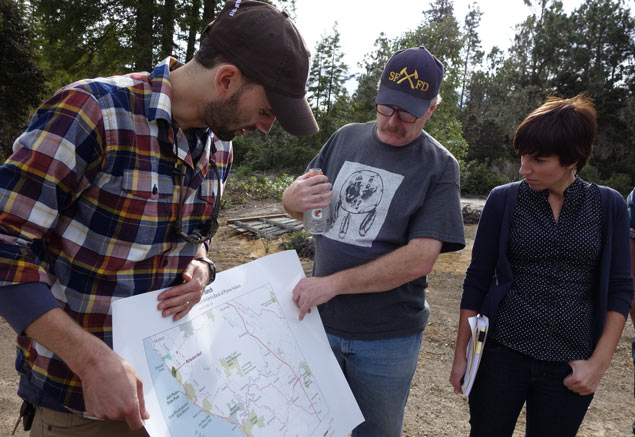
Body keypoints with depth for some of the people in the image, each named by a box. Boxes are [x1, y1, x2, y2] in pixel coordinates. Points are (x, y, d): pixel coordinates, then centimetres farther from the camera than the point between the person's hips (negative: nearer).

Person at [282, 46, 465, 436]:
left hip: (387, 337, -3)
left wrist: (333, 283, -22)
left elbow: (421, 258, -18)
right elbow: (298, 208, 10)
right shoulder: (345, 139, 3)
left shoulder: (440, 166, -9)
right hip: (319, 319, 3)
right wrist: (294, 197, -15)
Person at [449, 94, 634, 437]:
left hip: (569, 367, 1)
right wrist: (461, 353, 0)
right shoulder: (504, 199, -4)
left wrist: (599, 363, -4)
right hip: (502, 354, -1)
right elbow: (477, 279, -1)